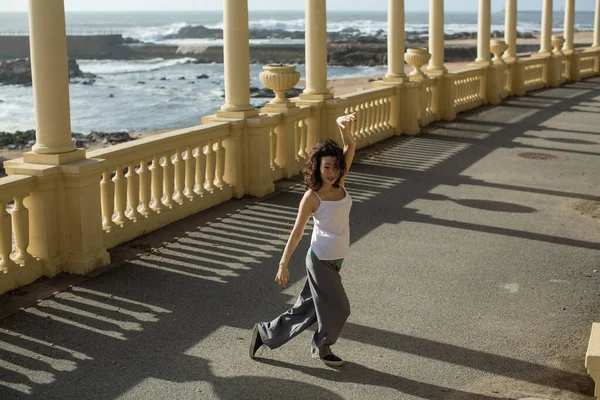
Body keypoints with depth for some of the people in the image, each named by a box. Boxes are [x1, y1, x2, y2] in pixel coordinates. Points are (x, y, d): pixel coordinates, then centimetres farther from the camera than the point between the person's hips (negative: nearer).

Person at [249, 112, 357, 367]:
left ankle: (265, 333, 28)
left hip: (336, 258, 7)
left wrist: (343, 126, -30)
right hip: (321, 260, -7)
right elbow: (297, 232, -12)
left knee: (308, 308, 15)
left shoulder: (340, 184, -2)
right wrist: (283, 265, -12)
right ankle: (322, 349, 29)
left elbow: (350, 147, -11)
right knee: (337, 310, 4)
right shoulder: (312, 197, -16)